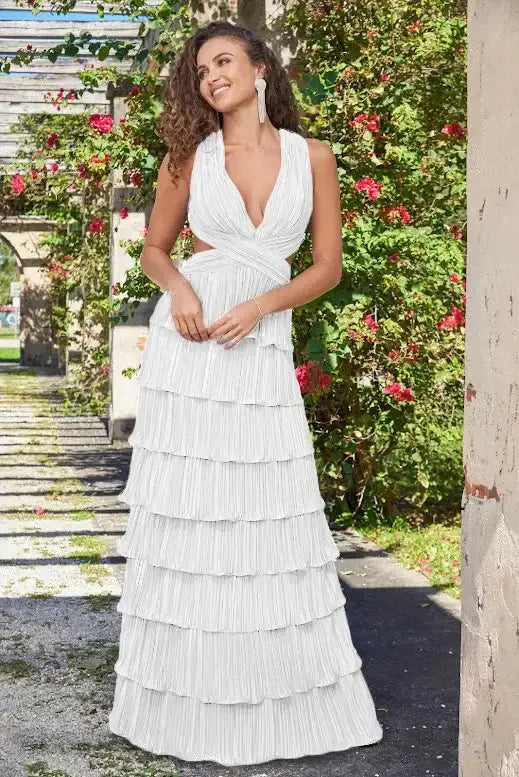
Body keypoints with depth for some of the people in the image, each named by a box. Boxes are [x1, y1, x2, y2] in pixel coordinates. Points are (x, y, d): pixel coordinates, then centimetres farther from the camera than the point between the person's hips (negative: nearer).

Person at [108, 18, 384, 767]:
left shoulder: (311, 157, 5)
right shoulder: (188, 156, 6)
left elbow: (328, 266, 5)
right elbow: (155, 249, 13)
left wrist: (258, 307, -10)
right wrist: (178, 288, -10)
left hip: (264, 349, 0)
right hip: (187, 345, 0)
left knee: (268, 520, 1)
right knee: (185, 515, 1)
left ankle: (279, 702, 15)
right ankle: (189, 703, 13)